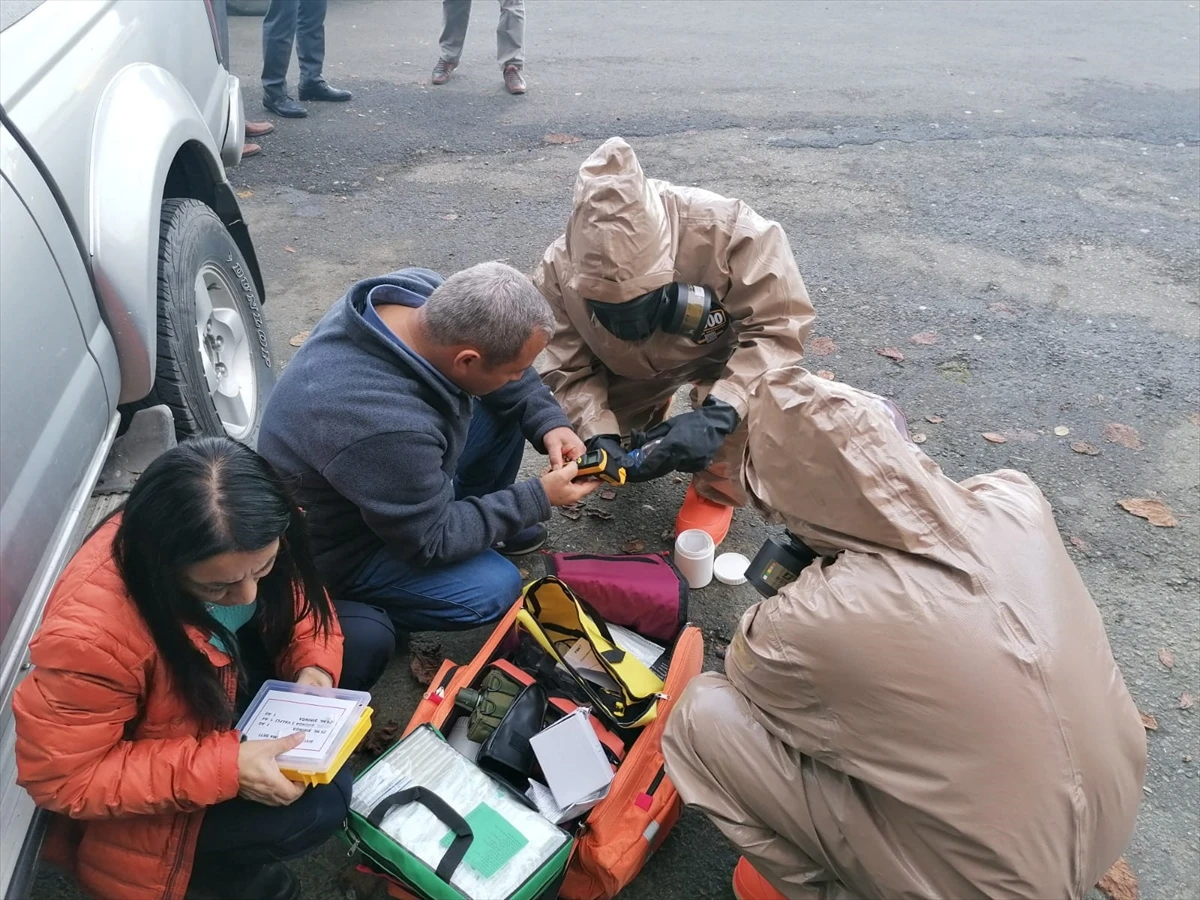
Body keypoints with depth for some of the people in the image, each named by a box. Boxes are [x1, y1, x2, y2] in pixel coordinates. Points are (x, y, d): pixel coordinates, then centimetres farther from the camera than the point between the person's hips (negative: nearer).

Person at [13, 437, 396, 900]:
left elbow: (296, 598, -3)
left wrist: (314, 668, -23)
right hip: (152, 766, -6)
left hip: (230, 665, 6)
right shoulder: (91, 633, -40)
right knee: (318, 801, -23)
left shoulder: (253, 542, -24)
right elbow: (63, 778, -29)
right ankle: (208, 856, 7)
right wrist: (224, 768, -35)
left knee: (369, 636, -9)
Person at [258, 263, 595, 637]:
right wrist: (539, 498, -20)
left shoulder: (429, 294, -20)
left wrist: (549, 422, -14)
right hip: (338, 543, -7)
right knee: (494, 589, -19)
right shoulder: (385, 426, -42)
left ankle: (480, 524, 22)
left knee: (507, 411, 0)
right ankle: (360, 608, 4)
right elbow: (431, 542, -25)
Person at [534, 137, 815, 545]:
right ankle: (646, 417, 25)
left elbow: (778, 328, -35)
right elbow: (569, 368, -20)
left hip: (718, 351, -3)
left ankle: (717, 487, -4)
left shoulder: (727, 229, -41)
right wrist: (599, 434, -38)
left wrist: (718, 414, -48)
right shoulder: (561, 268, -32)